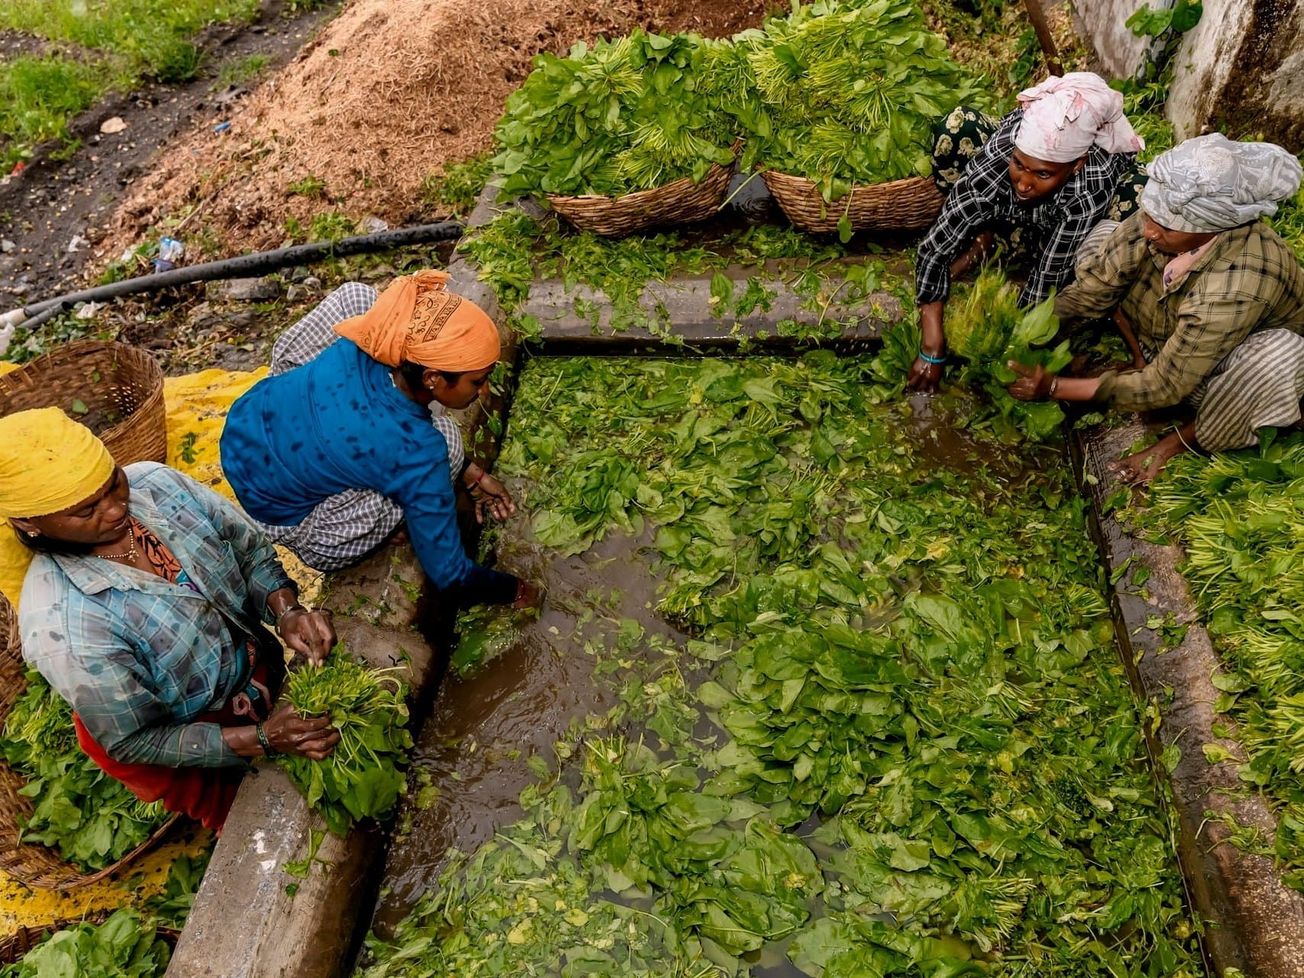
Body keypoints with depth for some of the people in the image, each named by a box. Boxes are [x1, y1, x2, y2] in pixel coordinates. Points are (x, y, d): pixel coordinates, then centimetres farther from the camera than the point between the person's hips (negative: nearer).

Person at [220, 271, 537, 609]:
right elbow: (450, 577, -22)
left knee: (357, 295, 1)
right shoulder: (417, 453, -33)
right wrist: (516, 591, -3)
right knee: (445, 437, -20)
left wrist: (470, 473, 3)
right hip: (279, 516, -5)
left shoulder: (363, 342, -19)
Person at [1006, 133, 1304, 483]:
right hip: (1170, 347, 5)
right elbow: (1091, 290, -14)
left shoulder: (1236, 289, -41)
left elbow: (1162, 387, -33)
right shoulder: (1164, 217, -27)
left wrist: (1054, 388, -30)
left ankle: (1187, 438, -11)